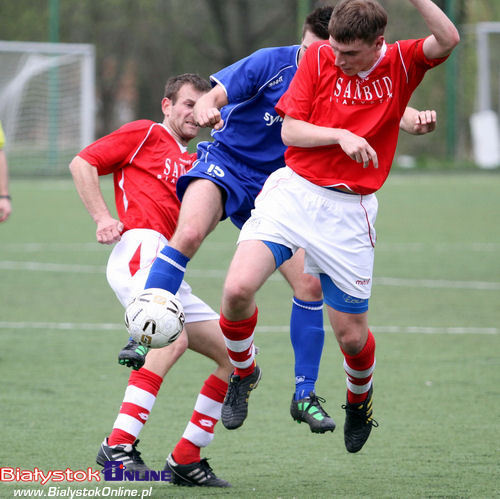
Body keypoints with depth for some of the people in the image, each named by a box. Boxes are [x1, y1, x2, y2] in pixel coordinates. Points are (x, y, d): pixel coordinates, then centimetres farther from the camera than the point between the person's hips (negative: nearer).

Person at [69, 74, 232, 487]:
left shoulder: (194, 162, 31)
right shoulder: (146, 134, 9)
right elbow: (82, 163, 4)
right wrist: (103, 217, -8)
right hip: (140, 249, -9)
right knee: (174, 338, -32)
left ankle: (185, 459, 6)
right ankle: (118, 445, -37)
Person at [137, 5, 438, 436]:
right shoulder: (270, 64, -17)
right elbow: (214, 95, -23)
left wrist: (414, 121, -30)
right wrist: (205, 110, -48)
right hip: (225, 163, -4)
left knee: (310, 285, -5)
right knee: (189, 234, -33)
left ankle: (304, 395, 8)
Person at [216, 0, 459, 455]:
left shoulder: (402, 63, -2)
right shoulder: (319, 58, 0)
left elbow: (448, 39, -22)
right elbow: (290, 130, -2)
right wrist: (341, 136, -18)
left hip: (348, 211, 0)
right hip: (293, 191, 0)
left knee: (352, 334, 3)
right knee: (237, 289, -20)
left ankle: (360, 397, 38)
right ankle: (243, 373, 10)